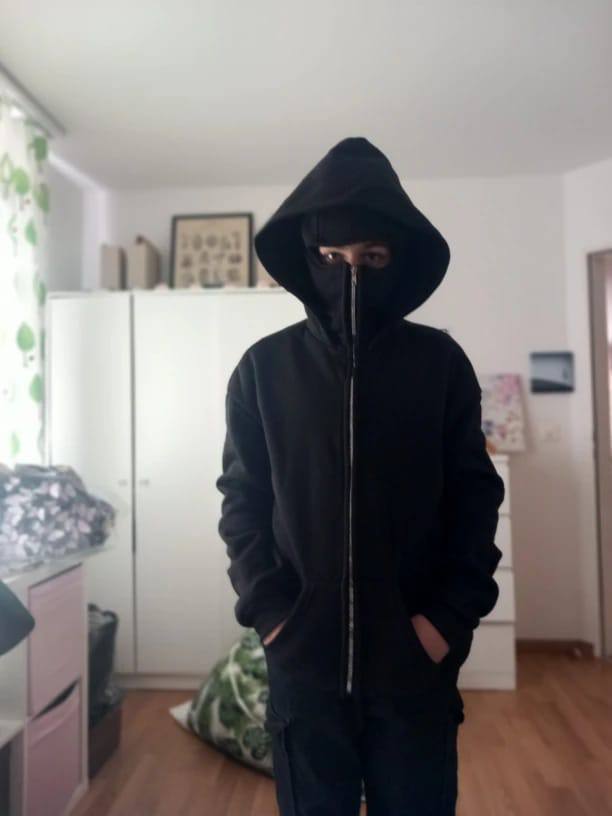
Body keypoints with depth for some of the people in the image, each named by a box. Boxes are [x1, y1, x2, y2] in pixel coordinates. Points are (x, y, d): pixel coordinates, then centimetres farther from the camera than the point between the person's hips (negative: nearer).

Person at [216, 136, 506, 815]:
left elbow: (476, 495, 1)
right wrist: (267, 610, -7)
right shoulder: (264, 367, -1)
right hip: (302, 657, 1)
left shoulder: (441, 362, -2)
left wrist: (451, 615, -7)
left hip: (416, 656, 0)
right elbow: (242, 499, 2)